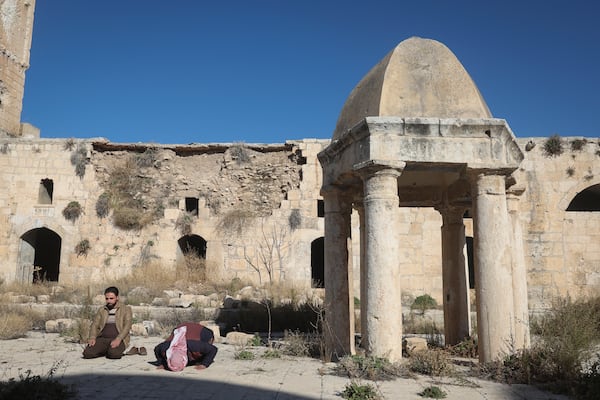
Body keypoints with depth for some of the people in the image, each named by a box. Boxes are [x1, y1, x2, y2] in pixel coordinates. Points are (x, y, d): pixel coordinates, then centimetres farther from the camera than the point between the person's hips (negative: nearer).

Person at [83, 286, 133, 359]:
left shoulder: (126, 309, 5)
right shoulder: (101, 310, 18)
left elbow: (127, 326, -6)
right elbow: (95, 325, 9)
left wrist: (118, 339, -22)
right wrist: (92, 338, -11)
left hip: (118, 339, -4)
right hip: (102, 338, 4)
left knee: (113, 354, -35)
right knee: (87, 353, -23)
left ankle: (112, 351, -1)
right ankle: (107, 351, 2)